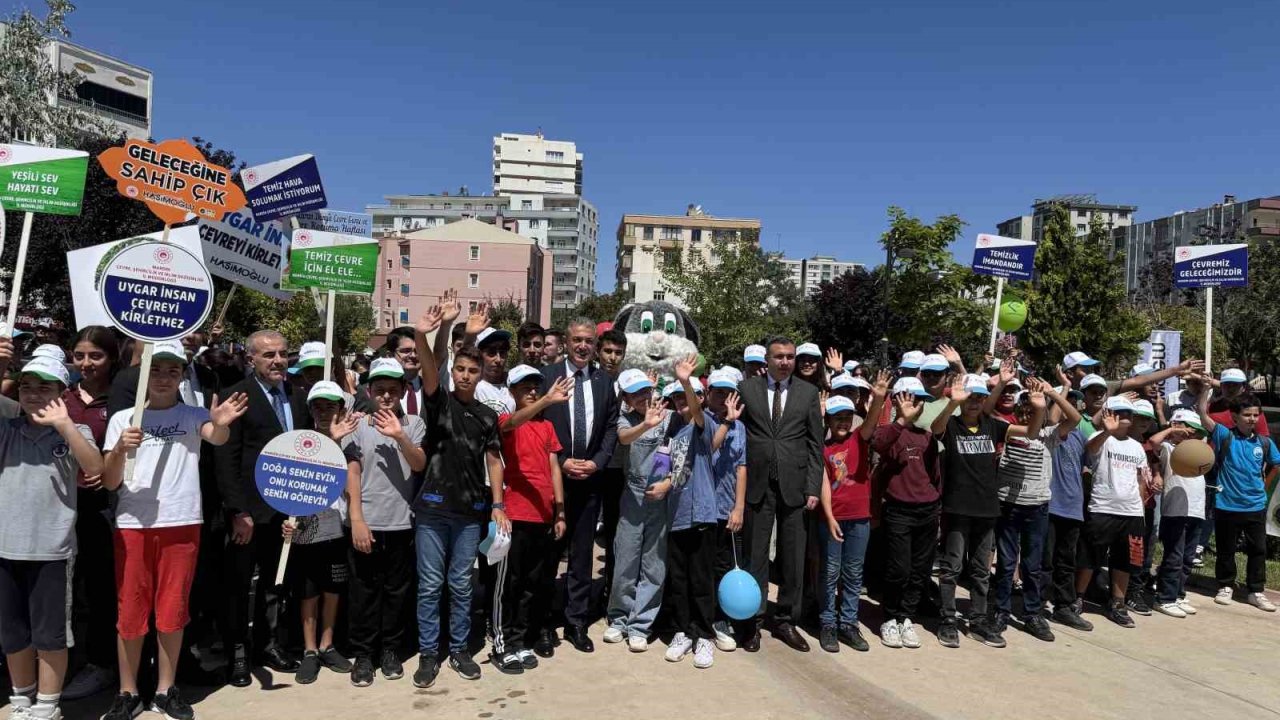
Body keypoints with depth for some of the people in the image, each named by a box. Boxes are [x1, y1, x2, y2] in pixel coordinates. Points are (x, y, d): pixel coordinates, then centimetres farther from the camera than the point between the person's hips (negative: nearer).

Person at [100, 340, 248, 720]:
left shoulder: (193, 415, 3)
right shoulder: (123, 418, 5)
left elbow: (217, 437, -21)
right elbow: (109, 482, 0)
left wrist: (221, 425, -45)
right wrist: (120, 450, -20)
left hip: (182, 523, 0)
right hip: (132, 524, 1)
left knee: (172, 610, 8)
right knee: (131, 611, 7)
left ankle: (166, 689, 21)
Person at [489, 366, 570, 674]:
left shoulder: (547, 426, 14)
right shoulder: (505, 420, -3)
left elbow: (554, 468, 13)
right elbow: (514, 421, -28)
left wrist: (559, 512, 7)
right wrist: (546, 401, -45)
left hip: (544, 516, 6)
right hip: (515, 515, -6)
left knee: (534, 583, 11)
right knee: (508, 583, 1)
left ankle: (521, 642, 22)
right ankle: (503, 646, 10)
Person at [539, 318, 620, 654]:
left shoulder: (604, 381, 6)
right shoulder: (546, 376, -3)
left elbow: (612, 428, 7)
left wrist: (596, 463, -6)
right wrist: (561, 463, -11)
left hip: (590, 478, 3)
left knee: (582, 554, 10)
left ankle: (577, 623, 20)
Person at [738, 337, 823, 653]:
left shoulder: (808, 392, 6)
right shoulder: (747, 388, 3)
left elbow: (815, 443, 5)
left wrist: (813, 487, -2)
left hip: (794, 485, 1)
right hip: (758, 484, -1)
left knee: (793, 558, 7)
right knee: (756, 556, 5)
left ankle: (785, 621, 20)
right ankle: (754, 620, 16)